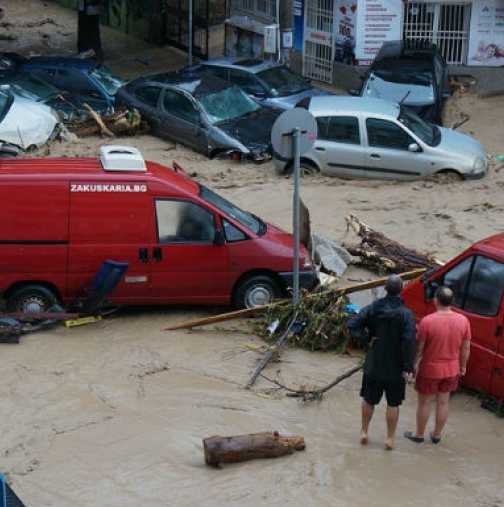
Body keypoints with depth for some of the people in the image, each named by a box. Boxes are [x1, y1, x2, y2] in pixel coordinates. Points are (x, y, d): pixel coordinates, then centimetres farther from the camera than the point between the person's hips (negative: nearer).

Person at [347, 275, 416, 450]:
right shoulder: (406, 314, -17)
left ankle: (364, 432, 29)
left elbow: (352, 325, -15)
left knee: (368, 400, 19)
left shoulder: (373, 308, -6)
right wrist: (408, 368, -17)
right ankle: (390, 438, 19)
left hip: (373, 365, 3)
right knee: (393, 404, 12)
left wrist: (367, 340, -6)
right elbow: (409, 342, -23)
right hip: (395, 368, -3)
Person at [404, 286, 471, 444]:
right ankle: (437, 435, 33)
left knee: (425, 403, 14)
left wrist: (414, 364, 1)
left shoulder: (427, 321, -23)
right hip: (451, 370, 3)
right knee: (443, 402, 19)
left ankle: (419, 435, 29)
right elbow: (465, 348, -2)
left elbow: (419, 347, -15)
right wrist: (462, 367, 13)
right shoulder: (463, 321, -11)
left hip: (430, 370, -3)